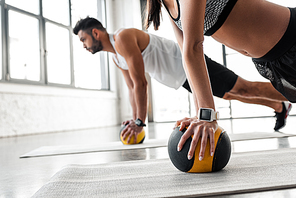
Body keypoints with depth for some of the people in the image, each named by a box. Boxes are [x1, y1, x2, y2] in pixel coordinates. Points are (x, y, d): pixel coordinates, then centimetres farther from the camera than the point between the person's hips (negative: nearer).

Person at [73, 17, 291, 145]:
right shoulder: (116, 57, 9)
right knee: (230, 95, 19)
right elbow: (132, 88, 17)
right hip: (182, 78, 9)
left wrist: (140, 122, -21)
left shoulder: (123, 38, -22)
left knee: (244, 89, -8)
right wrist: (135, 121, 18)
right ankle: (280, 107, 36)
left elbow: (141, 83, -25)